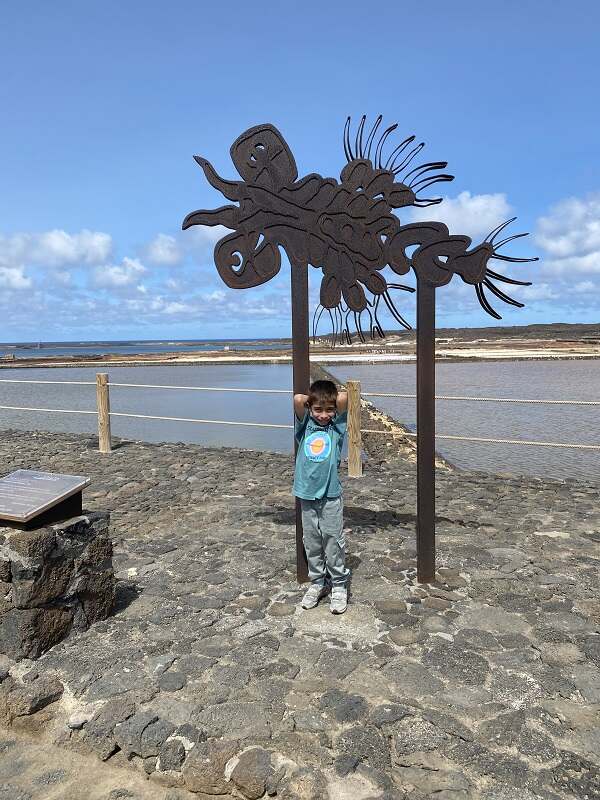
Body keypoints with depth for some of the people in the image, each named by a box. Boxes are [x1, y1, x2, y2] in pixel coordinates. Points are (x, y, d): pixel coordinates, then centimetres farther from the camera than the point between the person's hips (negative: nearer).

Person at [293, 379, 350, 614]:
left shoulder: (336, 426, -2)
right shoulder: (305, 426, 0)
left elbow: (344, 397, -16)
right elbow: (298, 399, -16)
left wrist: (331, 401, 2)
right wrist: (313, 401, 2)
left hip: (330, 494, -2)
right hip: (307, 495, 2)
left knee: (333, 542, 6)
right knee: (311, 543, 13)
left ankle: (339, 585, 20)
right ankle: (317, 582, 29)